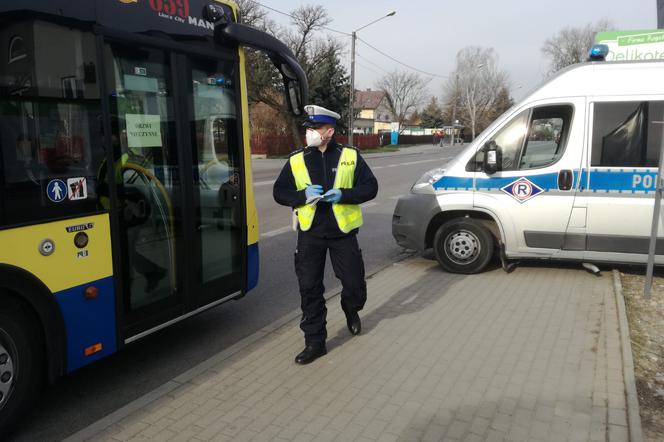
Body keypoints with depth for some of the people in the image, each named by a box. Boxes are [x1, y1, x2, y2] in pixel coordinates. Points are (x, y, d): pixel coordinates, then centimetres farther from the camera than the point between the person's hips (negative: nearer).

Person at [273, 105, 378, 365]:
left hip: (342, 232, -1)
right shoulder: (296, 160, 2)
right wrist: (303, 195, -16)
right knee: (309, 289, 2)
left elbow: (370, 187, -1)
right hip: (309, 234, 1)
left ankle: (351, 310, 43)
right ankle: (315, 342, 16)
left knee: (354, 283, 7)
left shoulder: (350, 156, -1)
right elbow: (279, 193, 4)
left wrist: (344, 194, -17)